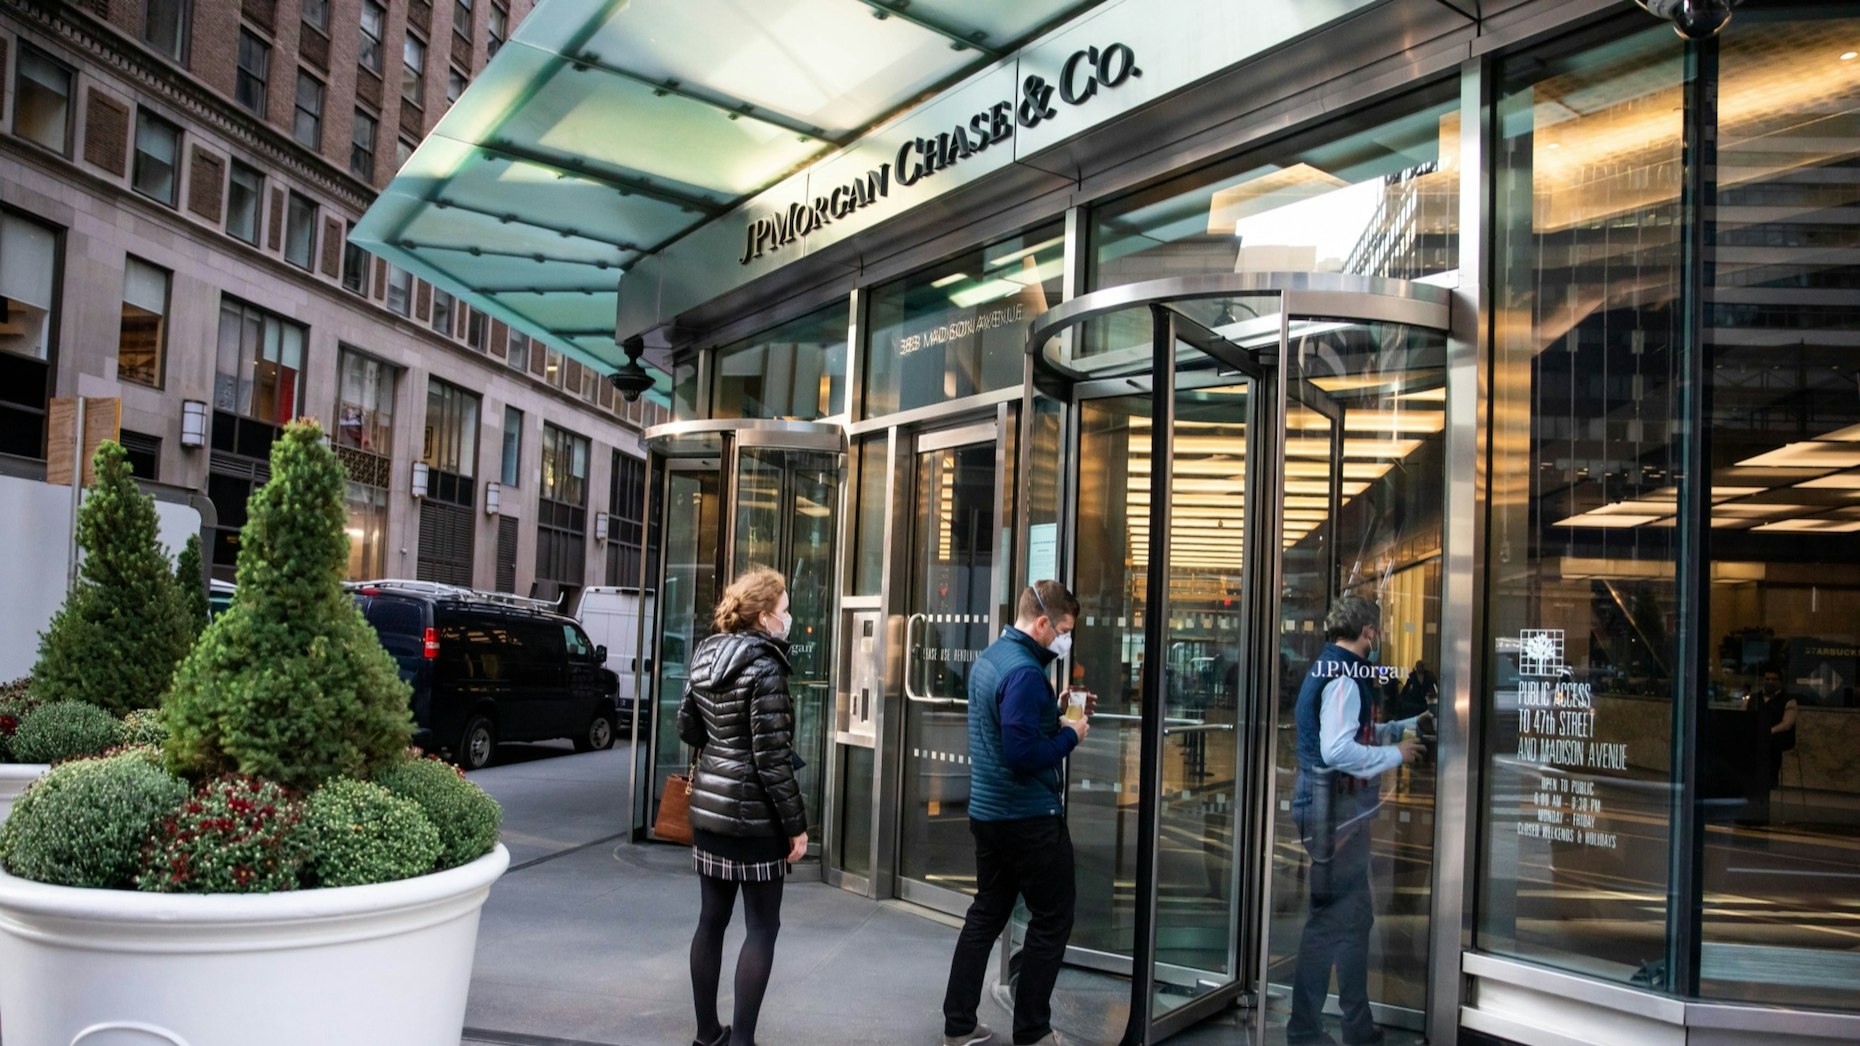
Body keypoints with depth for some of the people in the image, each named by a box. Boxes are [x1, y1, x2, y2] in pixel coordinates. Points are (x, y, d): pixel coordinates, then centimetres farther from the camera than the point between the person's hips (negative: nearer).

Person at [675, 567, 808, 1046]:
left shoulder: (706, 657, 7)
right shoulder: (764, 666, -16)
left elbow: (687, 728, 18)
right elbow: (771, 758, -17)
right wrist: (796, 824, -12)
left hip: (708, 806, 8)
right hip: (752, 814, -8)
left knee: (711, 920, 14)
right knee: (762, 927, 2)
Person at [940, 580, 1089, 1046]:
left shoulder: (990, 657, 8)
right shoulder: (1025, 671, -22)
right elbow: (1023, 754, -27)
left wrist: (1056, 716, 6)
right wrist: (1070, 734, -13)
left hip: (988, 811, 9)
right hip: (1029, 817, -9)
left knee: (986, 914, 16)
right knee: (1051, 921, 5)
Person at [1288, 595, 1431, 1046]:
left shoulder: (1332, 671, 15)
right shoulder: (1344, 678, -18)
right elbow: (1337, 751, -28)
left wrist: (1409, 726, 23)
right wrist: (1395, 754, -16)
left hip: (1339, 810, 11)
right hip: (1336, 811, -11)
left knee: (1355, 916, 17)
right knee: (1332, 919, -1)